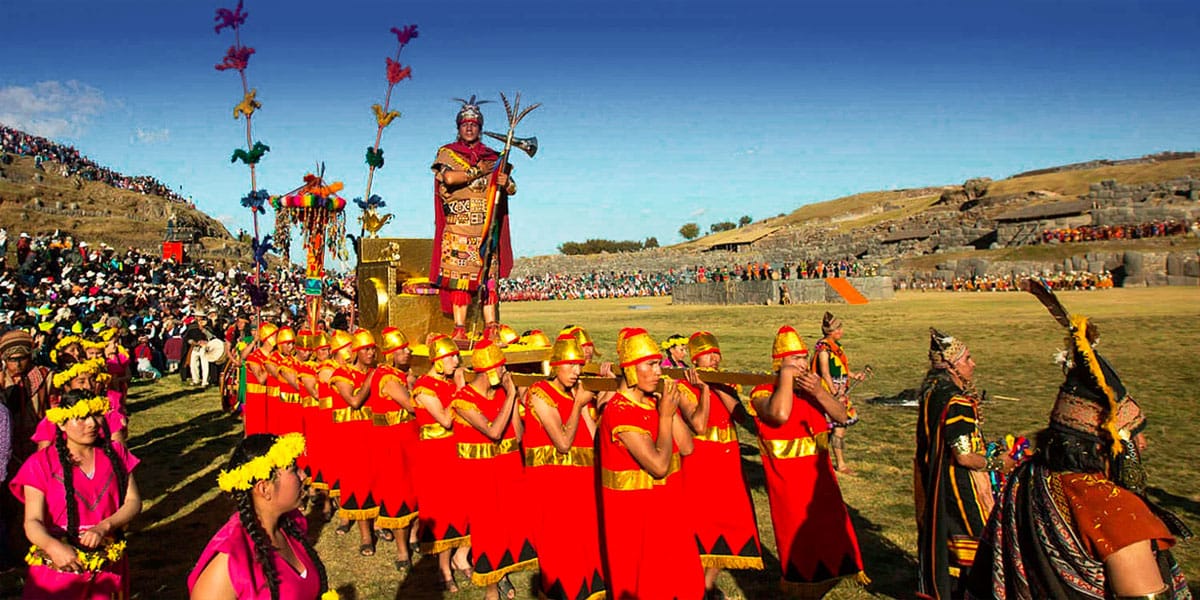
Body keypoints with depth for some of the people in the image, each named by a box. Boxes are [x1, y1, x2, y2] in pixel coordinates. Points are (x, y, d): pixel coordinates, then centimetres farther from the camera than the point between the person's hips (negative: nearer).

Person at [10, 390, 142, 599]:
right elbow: (33, 521, -11)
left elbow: (133, 501, 0)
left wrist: (104, 527, -18)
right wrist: (53, 547, -31)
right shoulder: (42, 464, -5)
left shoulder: (115, 454, 3)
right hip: (59, 566, -2)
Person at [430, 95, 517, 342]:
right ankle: (460, 329, -5)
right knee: (459, 275, -7)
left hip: (486, 228, 3)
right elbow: (449, 178, -13)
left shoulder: (491, 157, 17)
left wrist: (505, 182, -10)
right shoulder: (447, 153, 8)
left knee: (488, 276, 1)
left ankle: (491, 328, 2)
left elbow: (512, 189, 13)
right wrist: (480, 170, -8)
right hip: (458, 227, -3)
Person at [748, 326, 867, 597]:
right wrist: (786, 375, -24)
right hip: (787, 480, -6)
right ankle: (802, 586, 24)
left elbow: (841, 415, -4)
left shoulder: (814, 384, 6)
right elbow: (780, 414, -34)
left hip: (820, 473, 6)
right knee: (798, 535, 4)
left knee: (832, 529, 17)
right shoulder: (763, 393, -13)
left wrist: (819, 392, -20)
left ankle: (822, 578, 39)